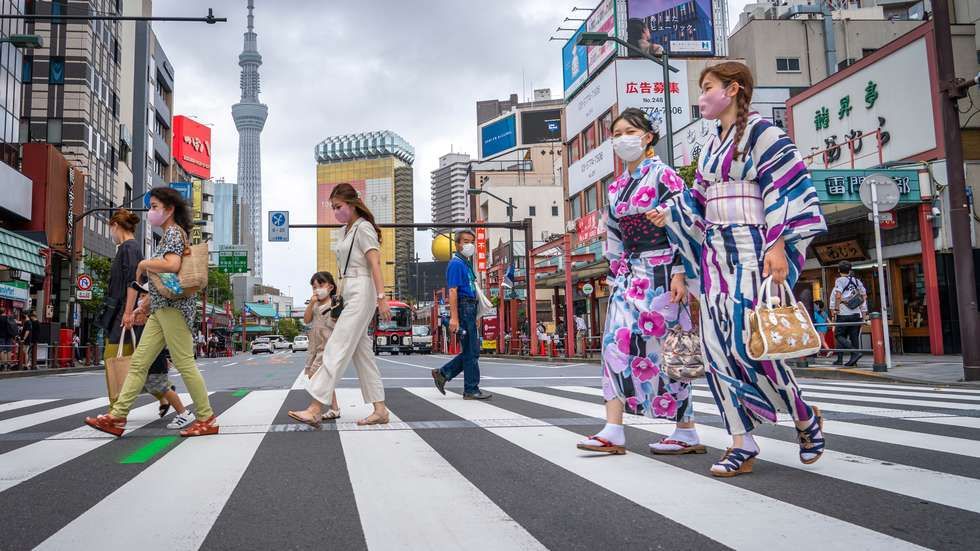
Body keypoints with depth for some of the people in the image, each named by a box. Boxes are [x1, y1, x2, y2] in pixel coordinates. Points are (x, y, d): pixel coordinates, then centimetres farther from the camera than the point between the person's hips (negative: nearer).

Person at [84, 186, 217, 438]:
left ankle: (206, 419, 0)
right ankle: (117, 417, 7)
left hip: (173, 306, -10)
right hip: (160, 309, 10)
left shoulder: (174, 232, -8)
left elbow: (172, 266, -28)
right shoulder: (169, 235, 22)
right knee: (138, 362, 6)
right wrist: (142, 308, 22)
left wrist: (143, 264, -11)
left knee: (184, 363, -7)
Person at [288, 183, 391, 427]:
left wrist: (381, 297, -23)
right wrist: (339, 297, 16)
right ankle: (380, 409, 9)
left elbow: (375, 264, -15)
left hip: (361, 292, -10)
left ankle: (315, 409, -14)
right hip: (349, 293, 10)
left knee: (337, 349, -13)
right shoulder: (347, 230, 19)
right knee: (361, 352, 7)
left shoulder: (363, 228, -7)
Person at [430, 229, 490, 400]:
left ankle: (443, 374, 17)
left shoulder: (466, 264, 20)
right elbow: (453, 291, -18)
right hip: (464, 308, -10)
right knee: (471, 351, -4)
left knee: (470, 350, 12)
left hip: (470, 309, 10)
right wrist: (454, 317, -24)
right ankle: (471, 390, 4)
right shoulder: (456, 263, -10)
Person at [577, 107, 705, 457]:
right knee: (616, 344, -5)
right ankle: (613, 432, -6)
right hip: (629, 273, 7)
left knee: (662, 348, -4)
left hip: (660, 271, -6)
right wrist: (614, 278, 14)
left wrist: (679, 273, -18)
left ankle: (687, 433, 9)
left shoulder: (663, 175, -3)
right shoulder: (615, 187, 16)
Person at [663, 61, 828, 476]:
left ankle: (806, 419, 12)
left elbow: (785, 188, -11)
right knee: (717, 345, -2)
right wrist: (669, 216, 5)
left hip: (753, 249, -8)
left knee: (749, 342, -13)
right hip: (716, 252, 8)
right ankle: (742, 443, 4)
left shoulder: (760, 131, -3)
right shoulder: (711, 144, 20)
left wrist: (778, 246, -19)